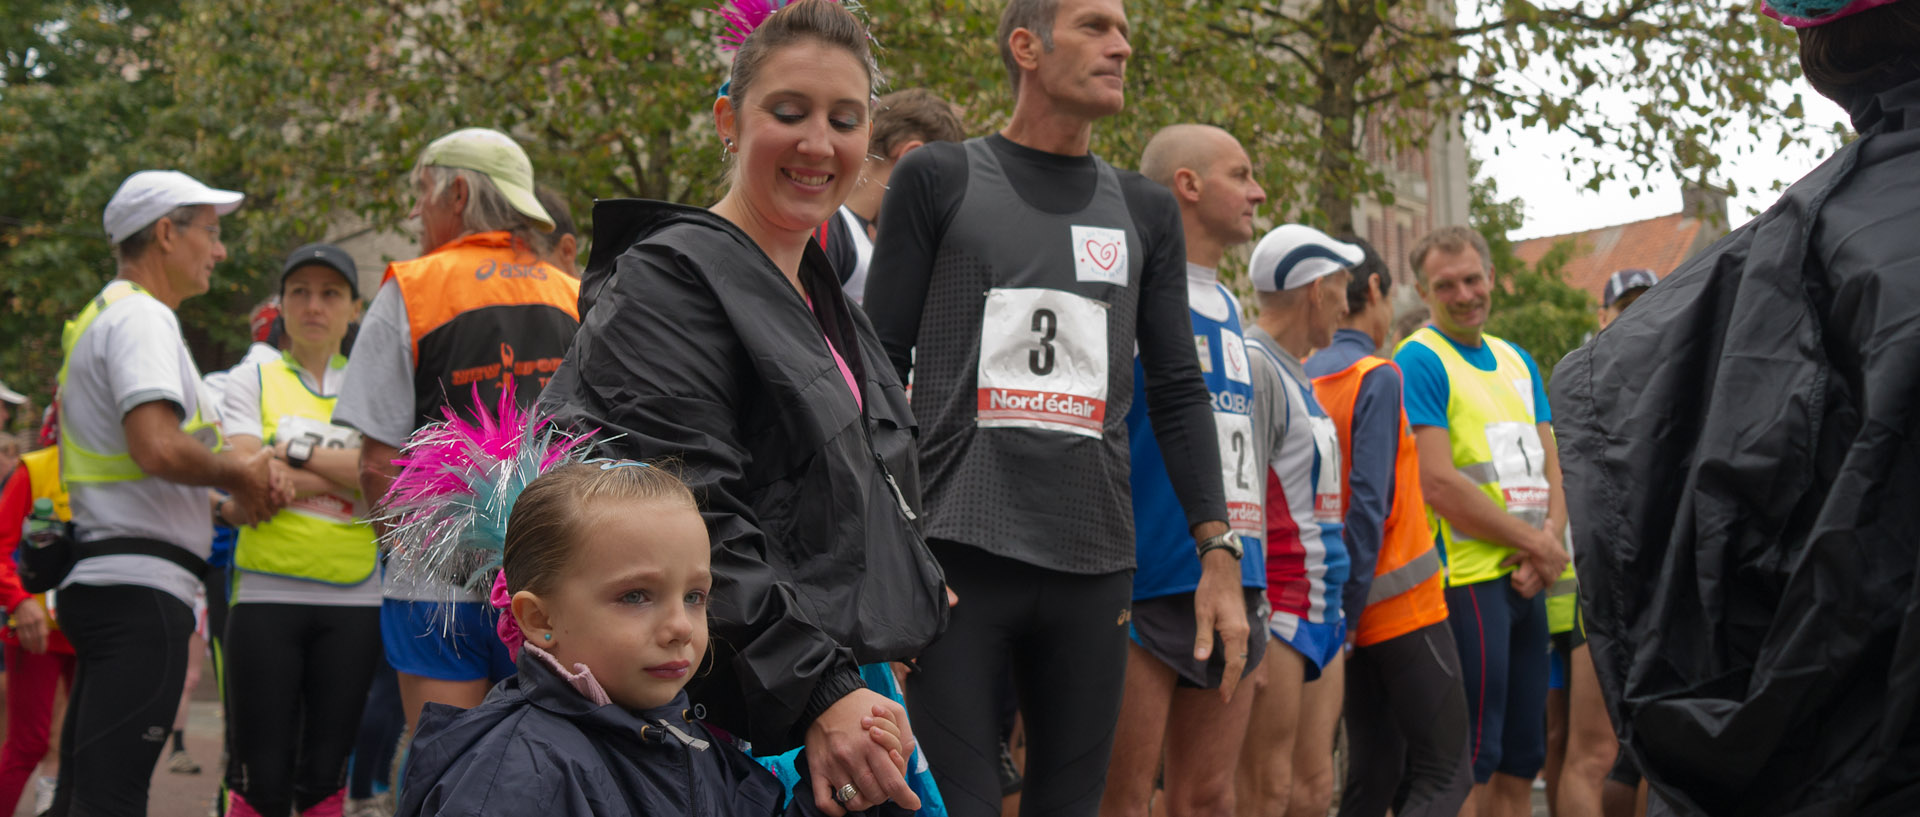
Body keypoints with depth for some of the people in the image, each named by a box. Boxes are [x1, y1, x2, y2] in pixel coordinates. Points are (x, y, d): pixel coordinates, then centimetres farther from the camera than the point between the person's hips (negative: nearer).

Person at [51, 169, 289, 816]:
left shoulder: (108, 316, 22)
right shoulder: (141, 318, -10)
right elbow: (158, 447, -24)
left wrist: (243, 483, 7)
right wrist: (239, 476, -6)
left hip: (99, 581, 10)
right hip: (141, 587, -10)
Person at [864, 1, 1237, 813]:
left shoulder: (1145, 212, 14)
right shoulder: (937, 181, 5)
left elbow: (1178, 392, 12)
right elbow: (880, 367, 2)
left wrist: (1219, 552, 3)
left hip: (1094, 564, 4)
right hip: (956, 553, -3)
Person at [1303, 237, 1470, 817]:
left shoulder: (1307, 379, 9)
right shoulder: (1377, 377, -11)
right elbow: (1369, 503, -18)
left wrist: (1341, 611, 10)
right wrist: (1348, 613, -16)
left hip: (1360, 613, 7)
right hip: (1403, 602, -7)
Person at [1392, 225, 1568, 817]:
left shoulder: (1517, 362, 17)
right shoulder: (1418, 362, -7)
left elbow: (1550, 471, 16)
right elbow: (1440, 485, -15)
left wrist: (1549, 540, -6)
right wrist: (1536, 543, -8)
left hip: (1526, 582, 8)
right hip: (1466, 582, -8)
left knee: (1521, 760, 9)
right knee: (1471, 763, -7)